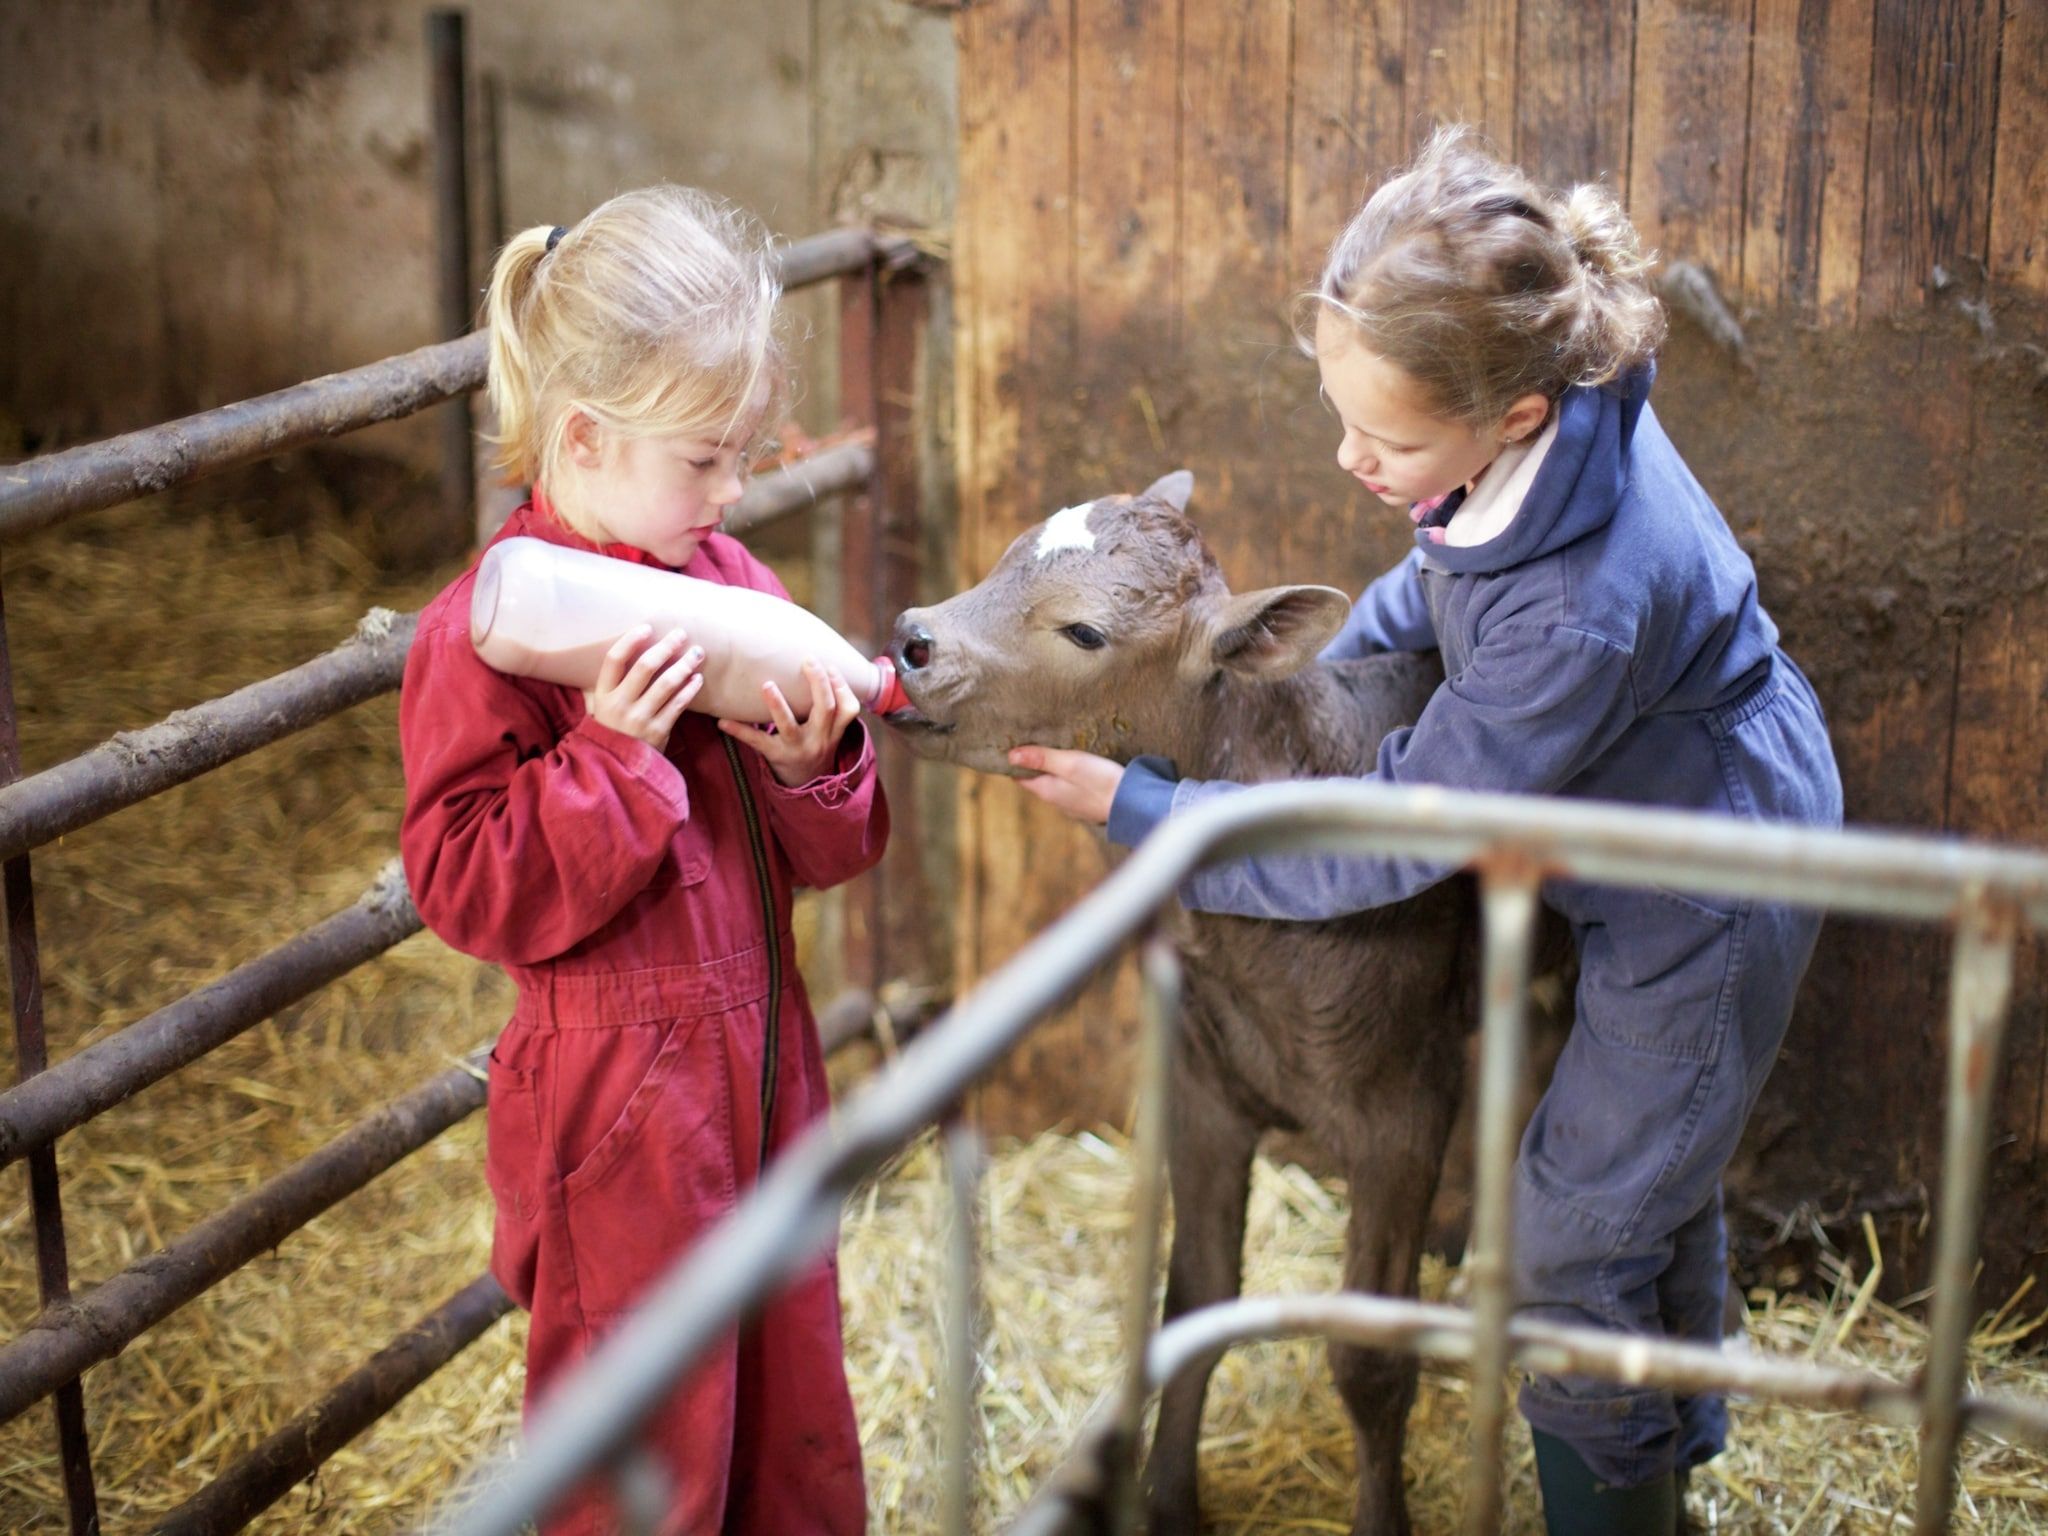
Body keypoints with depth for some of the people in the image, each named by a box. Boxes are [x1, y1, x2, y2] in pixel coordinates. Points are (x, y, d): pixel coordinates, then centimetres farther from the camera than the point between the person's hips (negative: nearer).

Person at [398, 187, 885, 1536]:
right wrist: (614, 753, -26)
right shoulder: (487, 635, -16)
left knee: (794, 1385, 20)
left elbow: (826, 855, 10)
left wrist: (813, 766, -12)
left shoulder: (728, 580, 5)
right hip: (621, 1104, -6)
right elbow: (467, 890, -18)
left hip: (763, 1065, 7)